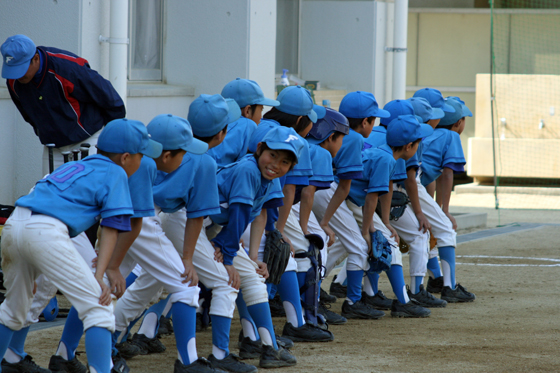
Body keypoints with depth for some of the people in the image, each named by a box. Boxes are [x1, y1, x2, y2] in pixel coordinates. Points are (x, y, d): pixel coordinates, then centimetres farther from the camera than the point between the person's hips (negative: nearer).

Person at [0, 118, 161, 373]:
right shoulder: (115, 174, 10)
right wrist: (99, 275, -7)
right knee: (98, 307, -5)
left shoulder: (75, 167, 29)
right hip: (46, 232, -8)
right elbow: (111, 227, 1)